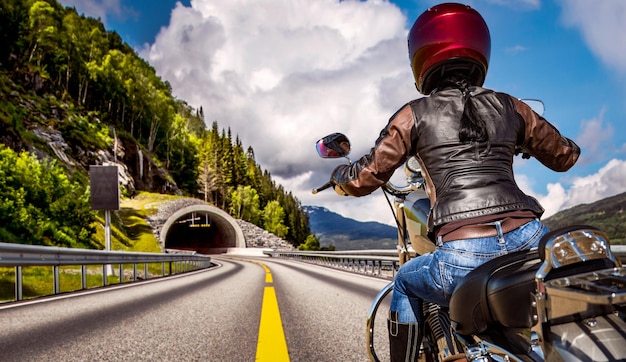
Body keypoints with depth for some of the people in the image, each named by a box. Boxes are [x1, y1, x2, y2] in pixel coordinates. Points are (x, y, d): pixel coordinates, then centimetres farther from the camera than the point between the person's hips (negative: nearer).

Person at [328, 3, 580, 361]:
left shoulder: (415, 114, 7)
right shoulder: (509, 106, 14)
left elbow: (365, 178, 9)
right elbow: (565, 156, 26)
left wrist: (340, 174, 31)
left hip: (463, 258, -3)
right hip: (530, 240, 3)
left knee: (405, 282, 29)